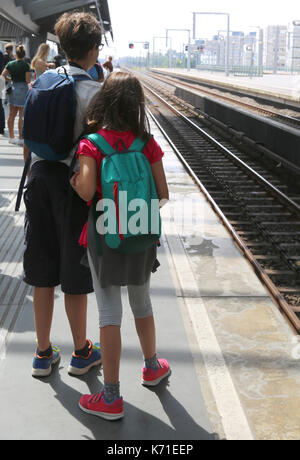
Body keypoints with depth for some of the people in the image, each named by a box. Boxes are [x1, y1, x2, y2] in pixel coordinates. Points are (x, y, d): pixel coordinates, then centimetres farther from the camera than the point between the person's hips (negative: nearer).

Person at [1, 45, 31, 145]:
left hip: (13, 89, 5)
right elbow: (28, 80, -14)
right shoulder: (26, 65, -10)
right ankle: (21, 138, 1)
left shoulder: (10, 64, 3)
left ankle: (11, 137, 16)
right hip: (22, 89, -5)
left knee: (11, 114, 11)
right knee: (22, 115, -1)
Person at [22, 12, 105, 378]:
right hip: (74, 182, -5)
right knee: (75, 277, 8)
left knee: (43, 273, 13)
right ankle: (81, 353, 25)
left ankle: (43, 354, 24)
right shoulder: (93, 91, -12)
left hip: (41, 176, 5)